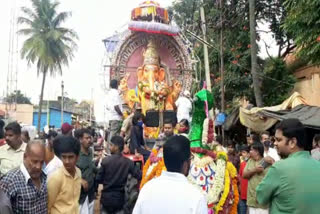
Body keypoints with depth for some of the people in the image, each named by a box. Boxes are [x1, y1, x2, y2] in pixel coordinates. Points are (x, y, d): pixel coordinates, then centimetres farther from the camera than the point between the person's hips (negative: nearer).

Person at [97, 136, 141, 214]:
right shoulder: (128, 162, -7)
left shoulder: (106, 160, -13)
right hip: (120, 198, 1)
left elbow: (98, 179, -8)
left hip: (106, 197, -1)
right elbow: (139, 176, -8)